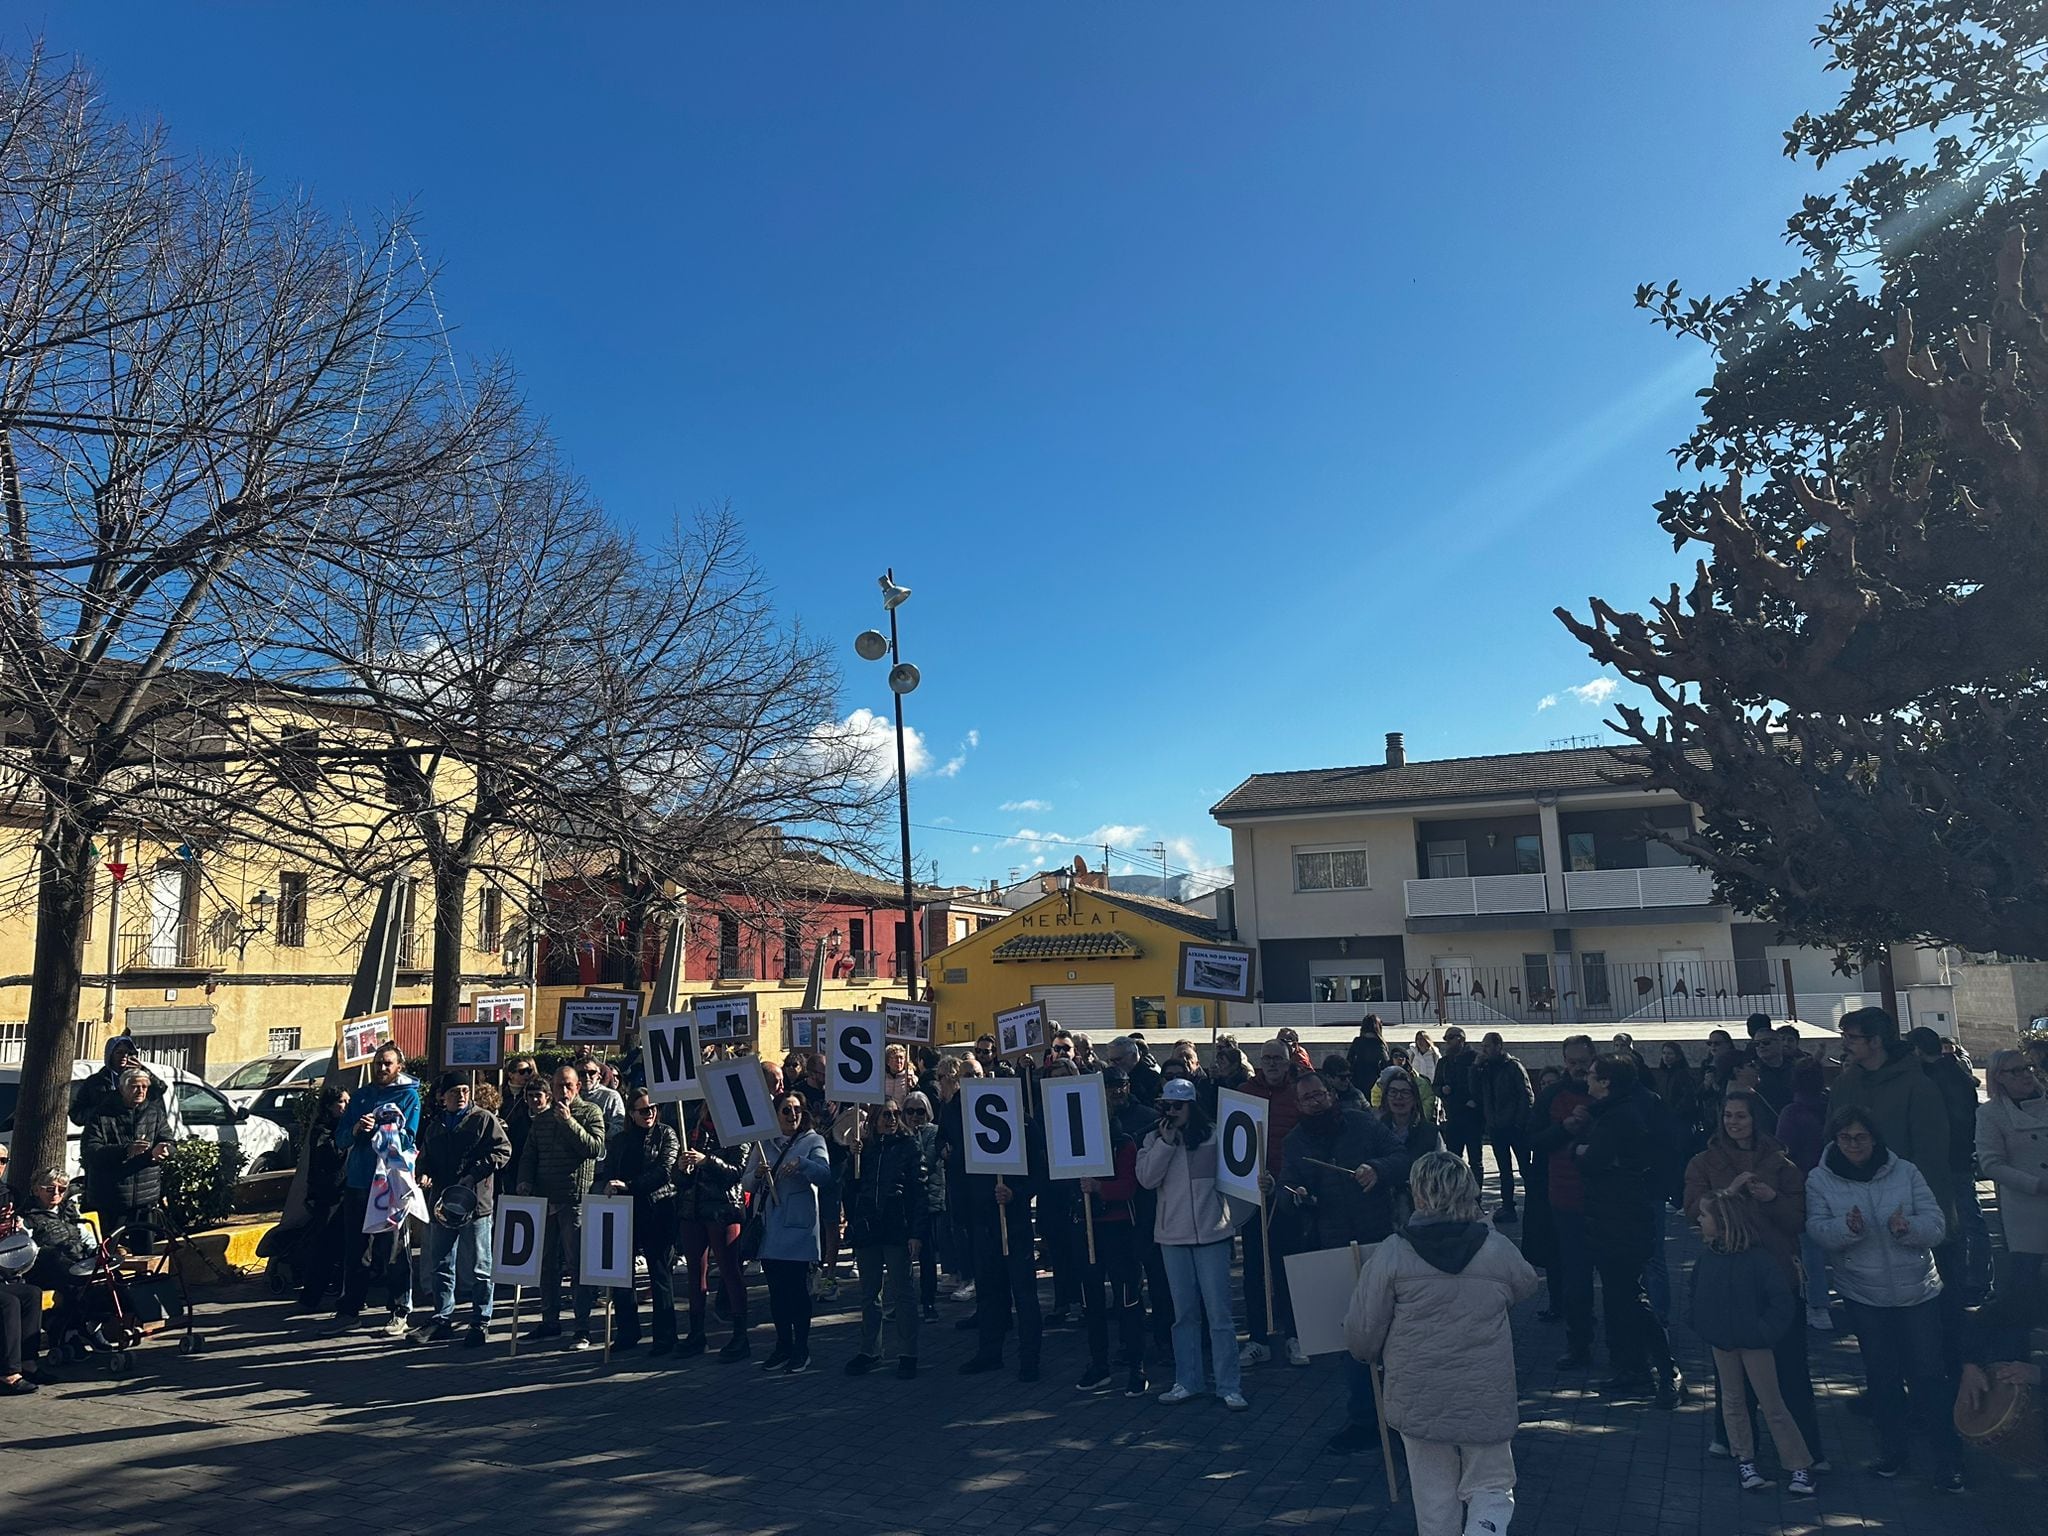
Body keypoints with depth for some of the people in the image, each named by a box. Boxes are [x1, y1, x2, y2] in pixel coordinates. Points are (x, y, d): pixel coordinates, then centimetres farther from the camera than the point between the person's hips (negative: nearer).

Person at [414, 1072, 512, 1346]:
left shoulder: (484, 1119, -2)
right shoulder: (434, 1126, 15)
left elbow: (503, 1151, -8)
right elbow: (425, 1158, 23)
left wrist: (474, 1173, -17)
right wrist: (424, 1174, 1)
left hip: (476, 1202, -5)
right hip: (442, 1203, 6)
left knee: (478, 1269, 1)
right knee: (441, 1265, 13)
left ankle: (480, 1323, 10)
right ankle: (442, 1320, 24)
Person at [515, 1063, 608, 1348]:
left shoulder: (590, 1112, 0)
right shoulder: (542, 1118, 16)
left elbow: (595, 1148, -13)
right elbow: (528, 1155, 18)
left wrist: (569, 1121, -17)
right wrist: (525, 1181, 1)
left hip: (575, 1199, -6)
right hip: (544, 1199, 6)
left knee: (577, 1264, -5)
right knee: (547, 1263, 11)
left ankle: (583, 1328, -2)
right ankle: (550, 1321, 22)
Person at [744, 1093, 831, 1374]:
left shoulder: (813, 1141, 1)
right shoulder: (764, 1144, 12)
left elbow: (825, 1175, -14)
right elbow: (746, 1184, 9)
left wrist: (801, 1163, -31)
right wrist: (757, 1174, -13)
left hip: (798, 1227, -4)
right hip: (769, 1227, 4)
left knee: (798, 1287, -2)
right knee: (776, 1289, 9)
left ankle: (801, 1350, 8)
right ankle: (783, 1345, 21)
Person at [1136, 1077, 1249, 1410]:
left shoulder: (1213, 1136, -3)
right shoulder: (1153, 1139, 4)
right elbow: (1146, 1178, -8)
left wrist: (1232, 1218, 1)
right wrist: (1165, 1142, -14)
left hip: (1211, 1232, -3)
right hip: (1172, 1234, 3)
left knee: (1218, 1312, -1)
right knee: (1184, 1313, 13)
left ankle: (1229, 1386, 7)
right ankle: (1186, 1382, 23)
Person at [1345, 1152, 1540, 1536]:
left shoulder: (1391, 1253, -13)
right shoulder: (1498, 1249, -8)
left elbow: (1362, 1329, -7)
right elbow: (1526, 1285, 16)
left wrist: (1368, 1355, 15)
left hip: (1419, 1400, -1)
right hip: (1487, 1401, 1)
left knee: (1434, 1496, 16)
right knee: (1491, 1487, 15)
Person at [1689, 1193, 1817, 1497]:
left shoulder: (1759, 1259, -21)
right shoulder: (1706, 1257, -5)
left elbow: (1782, 1302, -15)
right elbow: (1697, 1296, 10)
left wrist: (1764, 1331, -15)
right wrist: (1702, 1326, 3)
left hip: (1755, 1343, -5)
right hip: (1721, 1343, 5)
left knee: (1772, 1405, 2)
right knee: (1732, 1400, 14)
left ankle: (1800, 1466, 14)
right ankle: (1744, 1460, 26)